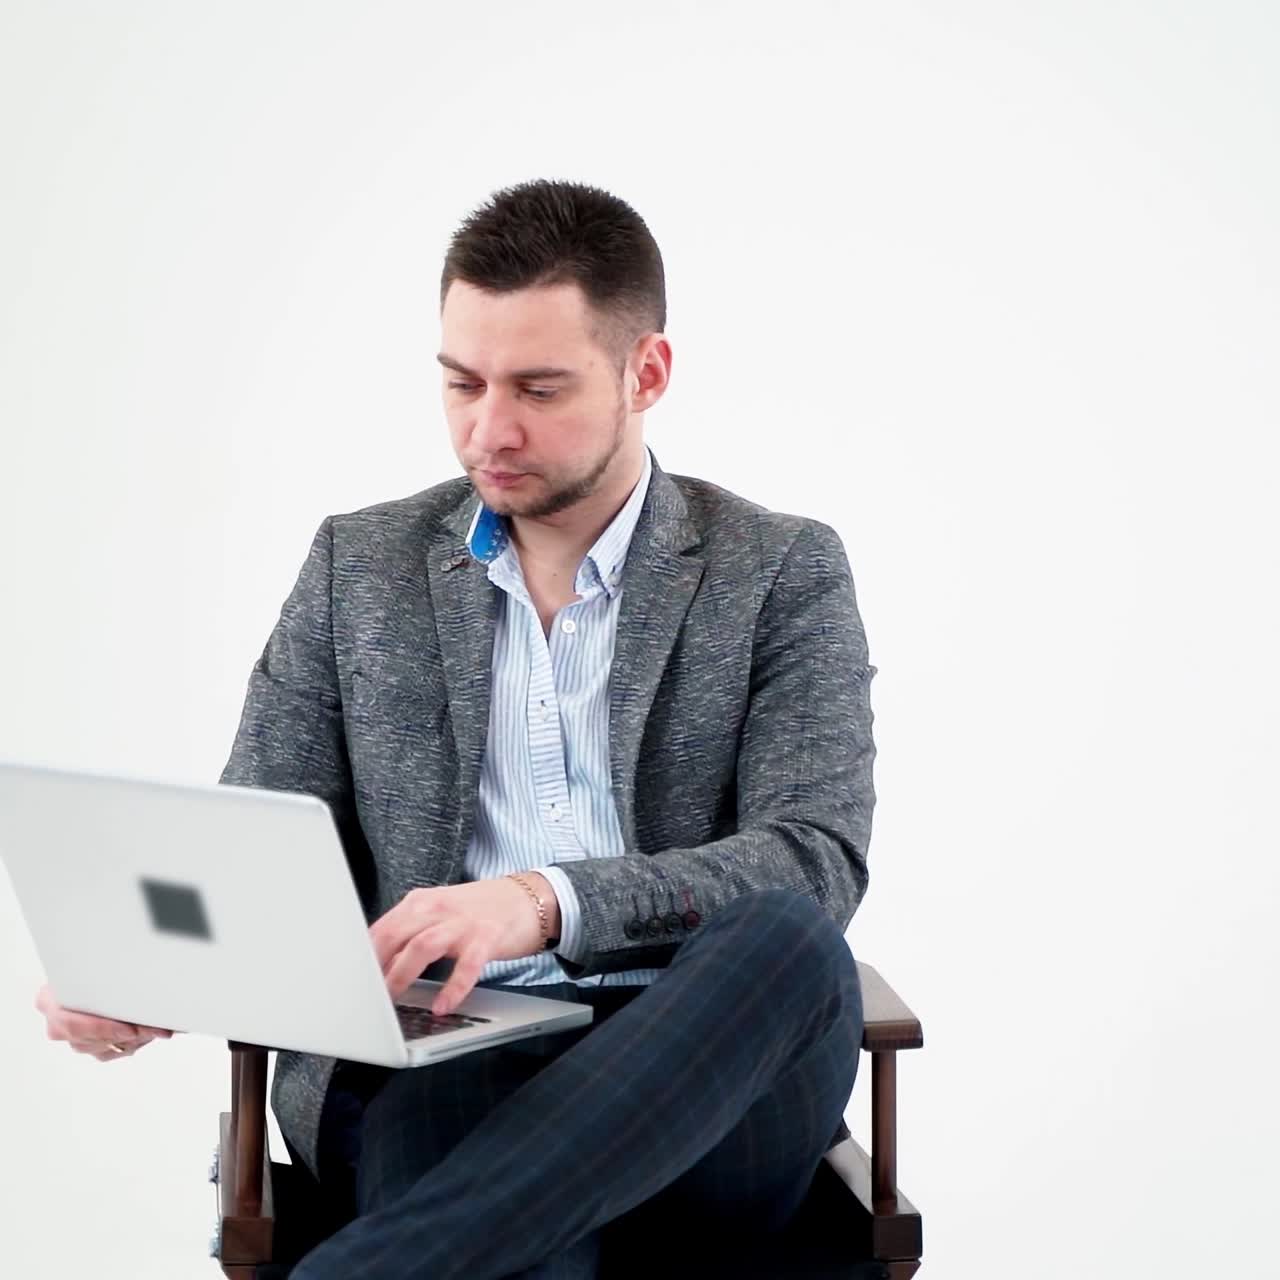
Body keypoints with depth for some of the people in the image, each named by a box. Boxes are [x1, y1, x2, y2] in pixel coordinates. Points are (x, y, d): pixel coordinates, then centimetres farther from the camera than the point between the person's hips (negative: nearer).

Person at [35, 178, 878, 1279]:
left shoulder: (783, 571, 8)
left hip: (705, 1080, 2)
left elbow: (818, 862, -6)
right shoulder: (360, 568, 15)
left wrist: (547, 901, -25)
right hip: (436, 1061, -1)